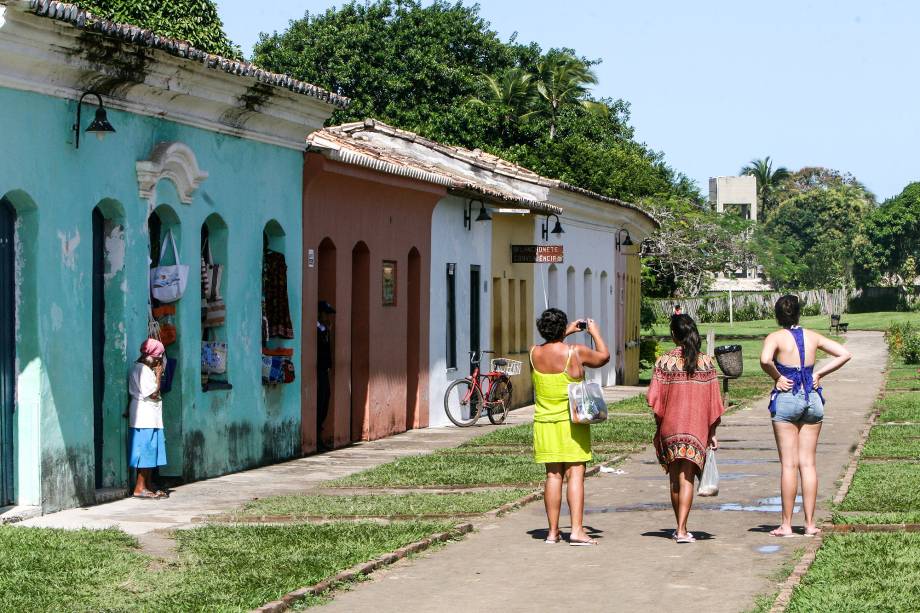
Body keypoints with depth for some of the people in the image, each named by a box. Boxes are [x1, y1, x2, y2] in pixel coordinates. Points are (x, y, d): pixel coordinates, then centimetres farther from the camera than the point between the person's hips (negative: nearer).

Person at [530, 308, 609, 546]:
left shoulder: (534, 354, 0)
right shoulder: (576, 352, -11)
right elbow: (604, 356, 8)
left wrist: (567, 332, 33)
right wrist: (595, 332, 23)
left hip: (545, 422, 4)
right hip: (571, 423, -4)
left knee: (553, 475, 8)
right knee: (575, 474, -4)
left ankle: (553, 531, 9)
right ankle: (576, 529, -11)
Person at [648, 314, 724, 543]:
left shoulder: (664, 361, -4)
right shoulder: (706, 362, -1)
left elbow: (654, 399, -5)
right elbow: (713, 401, 1)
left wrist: (659, 425, 9)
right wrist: (712, 433, 8)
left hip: (670, 426, 0)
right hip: (696, 427, 0)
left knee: (674, 479, 13)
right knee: (687, 478, -3)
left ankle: (679, 528, 21)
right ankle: (682, 530, -14)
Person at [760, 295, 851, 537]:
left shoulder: (776, 337, -6)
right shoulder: (812, 336, 6)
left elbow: (765, 360, -27)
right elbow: (844, 354, 6)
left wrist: (777, 377, -9)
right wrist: (818, 374, 5)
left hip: (786, 399, -4)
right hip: (812, 399, 4)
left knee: (788, 464, 0)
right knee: (808, 463, 7)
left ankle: (786, 524, 2)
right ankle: (810, 523, 8)